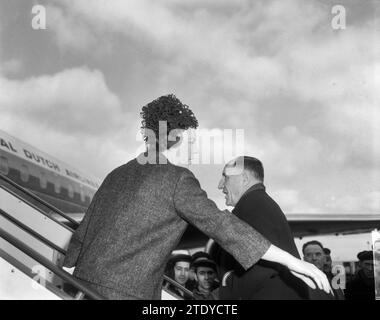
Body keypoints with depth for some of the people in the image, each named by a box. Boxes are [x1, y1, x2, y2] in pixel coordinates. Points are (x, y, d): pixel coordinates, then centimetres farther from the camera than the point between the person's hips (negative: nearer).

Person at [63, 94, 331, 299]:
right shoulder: (177, 179, -6)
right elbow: (220, 225, -16)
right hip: (124, 293, -7)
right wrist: (292, 261, -16)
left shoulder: (117, 175, 16)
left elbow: (80, 237, 17)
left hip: (84, 286, 8)